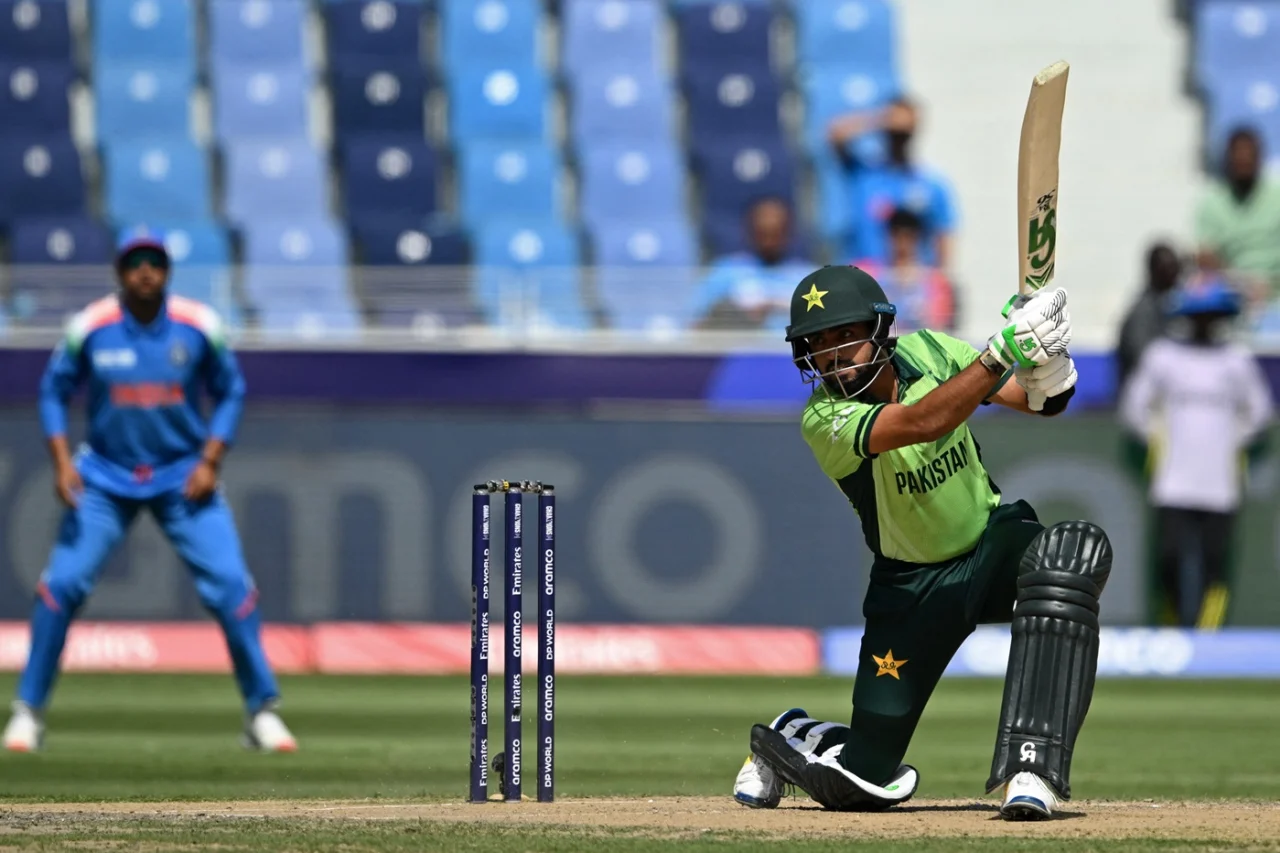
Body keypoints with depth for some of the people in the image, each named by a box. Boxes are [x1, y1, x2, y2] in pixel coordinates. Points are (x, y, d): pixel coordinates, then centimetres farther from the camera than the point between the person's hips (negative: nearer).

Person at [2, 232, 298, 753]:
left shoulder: (199, 327, -8)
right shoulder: (89, 328, -10)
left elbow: (230, 393, 4)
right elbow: (54, 392, 2)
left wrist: (209, 462, -8)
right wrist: (62, 462, -10)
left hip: (184, 478, 0)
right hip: (105, 478, 0)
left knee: (230, 585, -10)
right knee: (62, 582, -10)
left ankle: (262, 711, 4)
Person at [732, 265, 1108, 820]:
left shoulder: (926, 353, -10)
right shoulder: (824, 420, -24)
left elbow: (1042, 402, -8)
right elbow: (923, 422, -42)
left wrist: (1049, 368, -32)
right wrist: (1004, 349, -51)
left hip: (995, 544, 3)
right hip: (913, 584, -3)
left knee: (1074, 551, -36)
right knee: (859, 784, -5)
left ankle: (1032, 767, -39)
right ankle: (791, 738, 34)